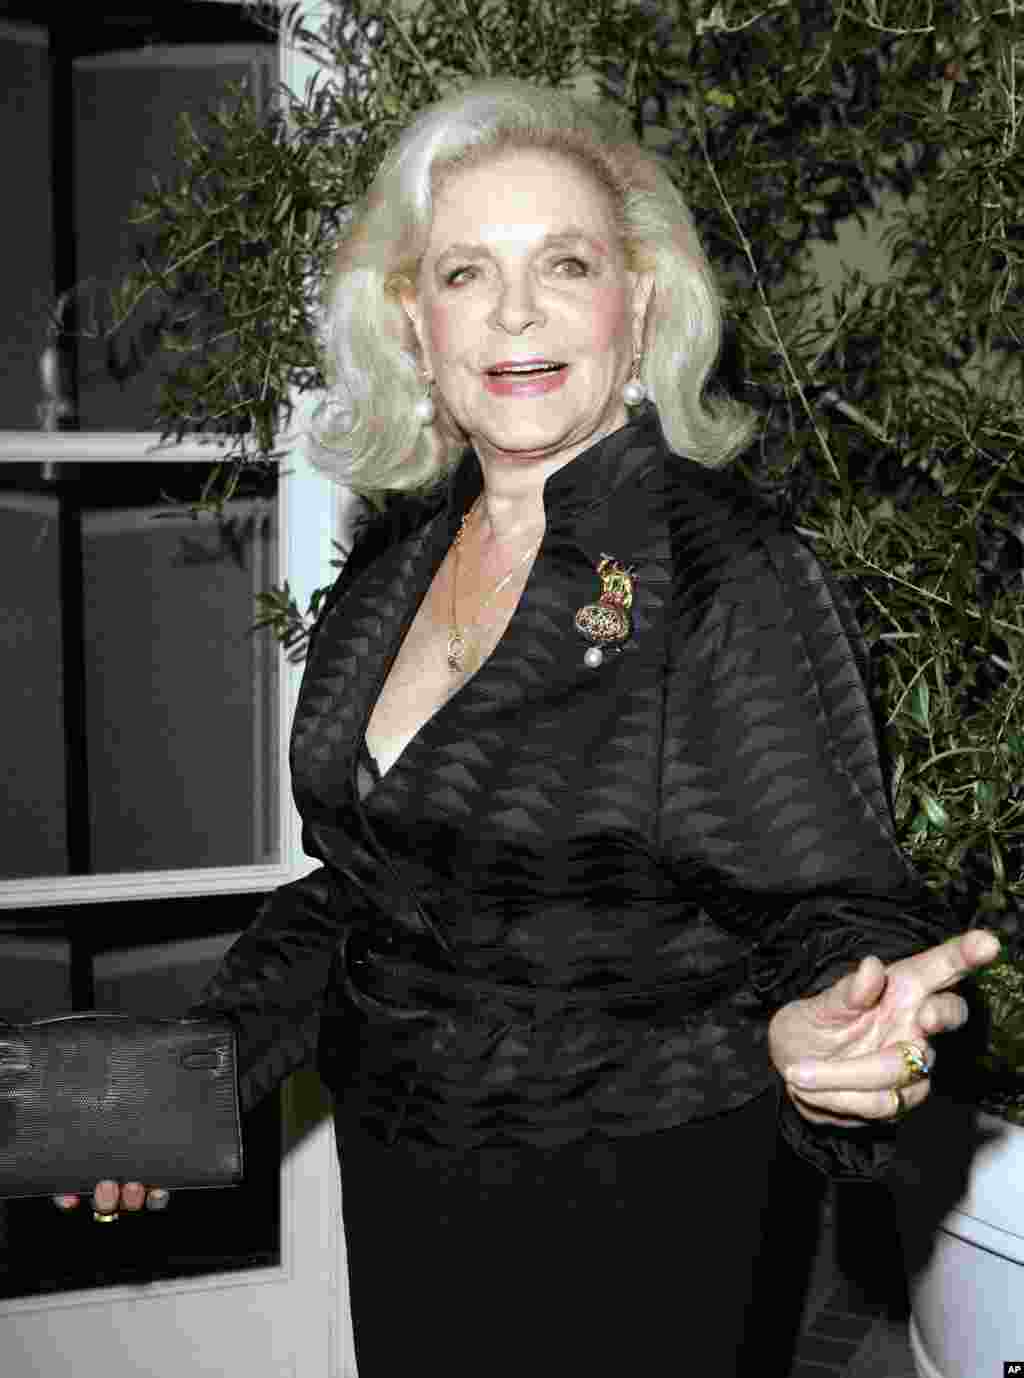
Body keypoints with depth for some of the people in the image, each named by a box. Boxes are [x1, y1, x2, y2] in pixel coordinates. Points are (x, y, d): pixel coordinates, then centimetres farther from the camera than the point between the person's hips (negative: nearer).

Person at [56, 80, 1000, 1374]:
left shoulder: (734, 577, -18)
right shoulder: (397, 557, 1)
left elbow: (844, 910, -16)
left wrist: (818, 1039, -38)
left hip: (625, 1219, -5)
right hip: (393, 1191, 6)